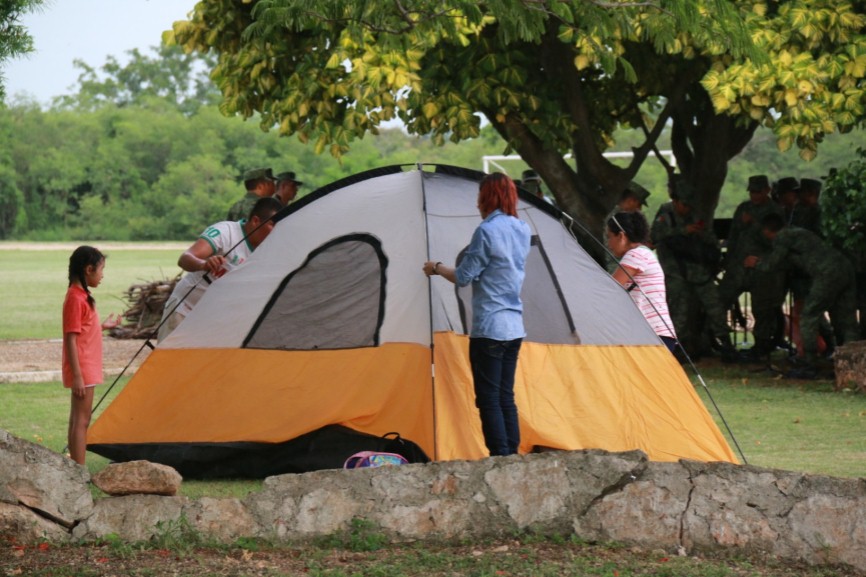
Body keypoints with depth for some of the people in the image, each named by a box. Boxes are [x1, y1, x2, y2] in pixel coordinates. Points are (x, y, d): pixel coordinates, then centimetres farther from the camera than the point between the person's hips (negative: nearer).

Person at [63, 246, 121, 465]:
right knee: (81, 421, -9)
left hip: (86, 368, 10)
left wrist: (103, 326, 24)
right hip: (83, 369, -10)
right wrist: (77, 375, -22)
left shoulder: (82, 296, 13)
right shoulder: (76, 298, -16)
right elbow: (71, 339, -19)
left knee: (77, 421, 12)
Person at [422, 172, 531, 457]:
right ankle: (513, 457, 12)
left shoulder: (487, 231, -14)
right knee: (506, 396, 13)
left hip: (488, 329, -8)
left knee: (489, 398, -3)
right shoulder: (523, 230, 10)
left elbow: (464, 276, -10)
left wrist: (436, 268, 8)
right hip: (515, 328, 8)